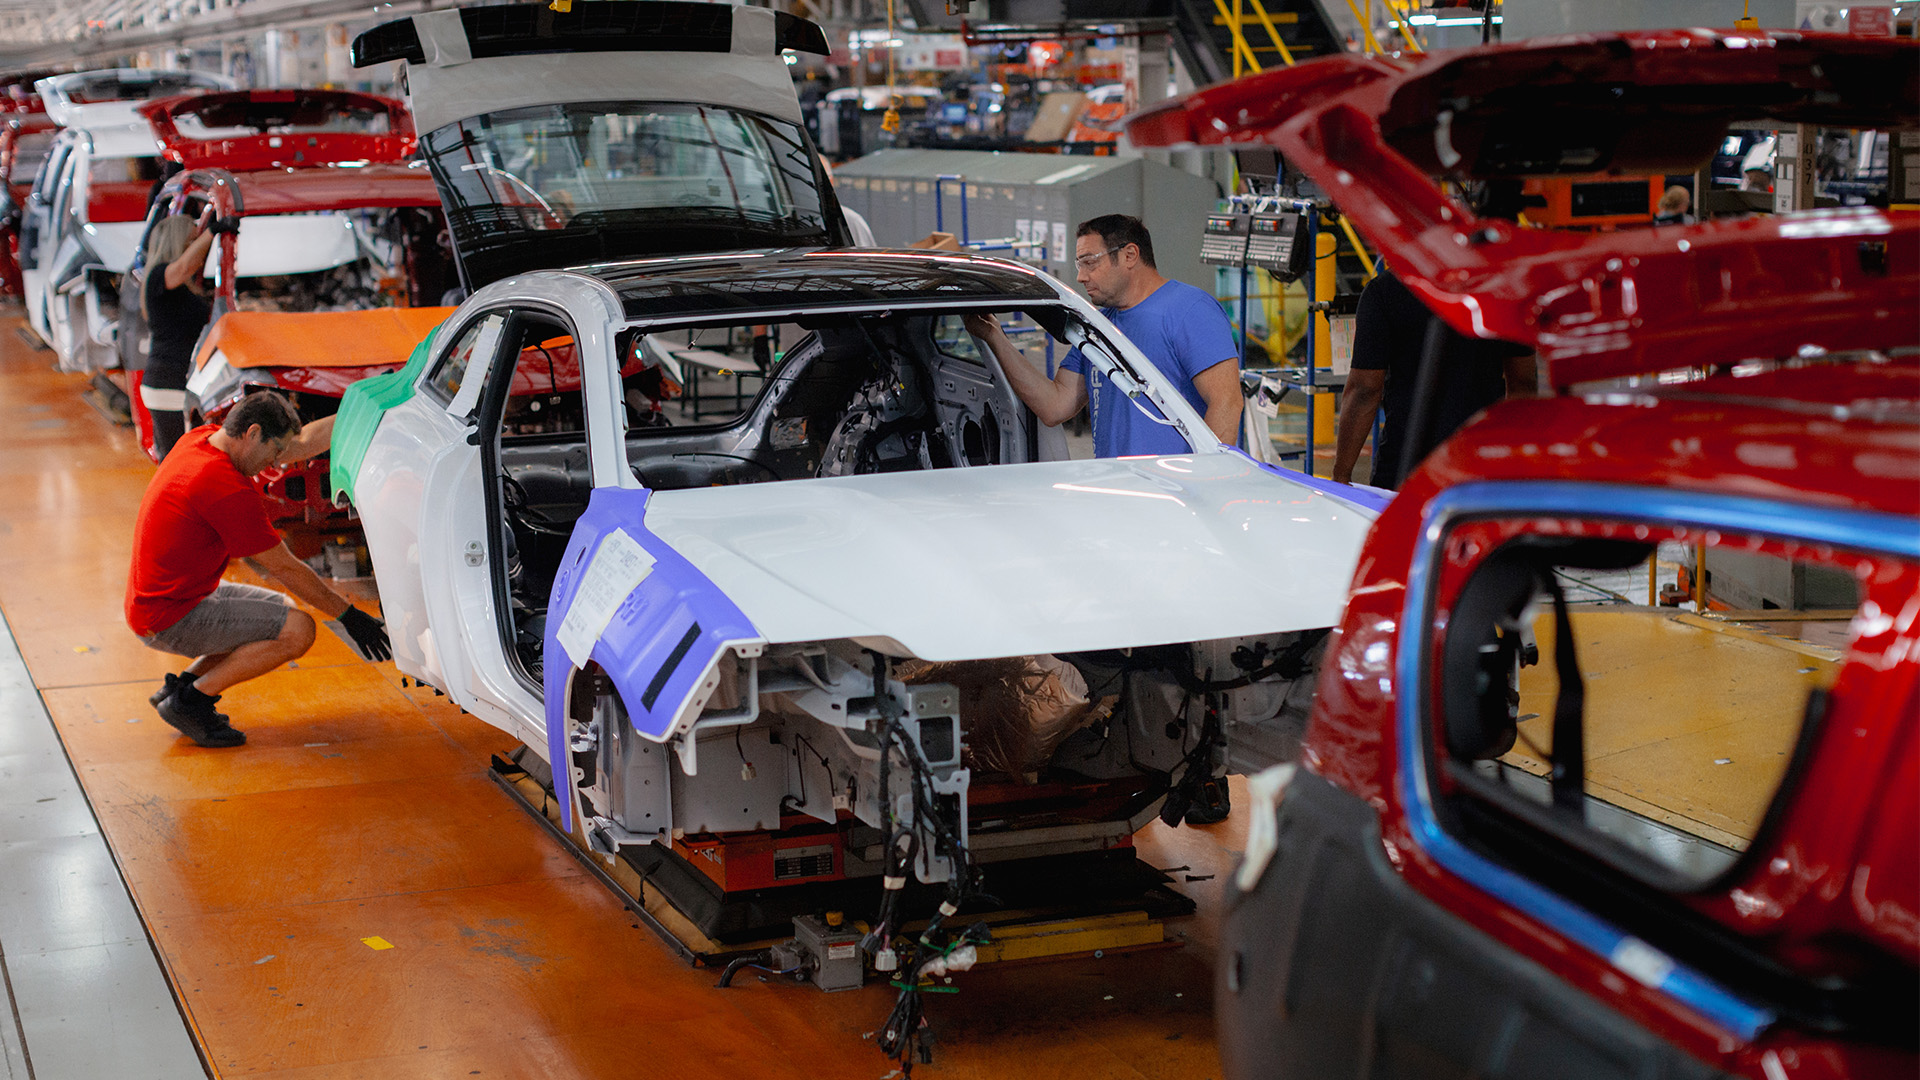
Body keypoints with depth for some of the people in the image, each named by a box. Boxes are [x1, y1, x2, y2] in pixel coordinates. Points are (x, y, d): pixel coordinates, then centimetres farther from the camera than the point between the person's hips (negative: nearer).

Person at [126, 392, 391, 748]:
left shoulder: (201, 439, 3)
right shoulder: (230, 489, -25)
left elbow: (304, 442, 10)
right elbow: (285, 568, -16)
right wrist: (348, 615, -7)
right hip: (171, 619, -10)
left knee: (280, 608, 23)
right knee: (297, 631, -18)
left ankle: (184, 683, 15)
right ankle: (190, 698, -6)